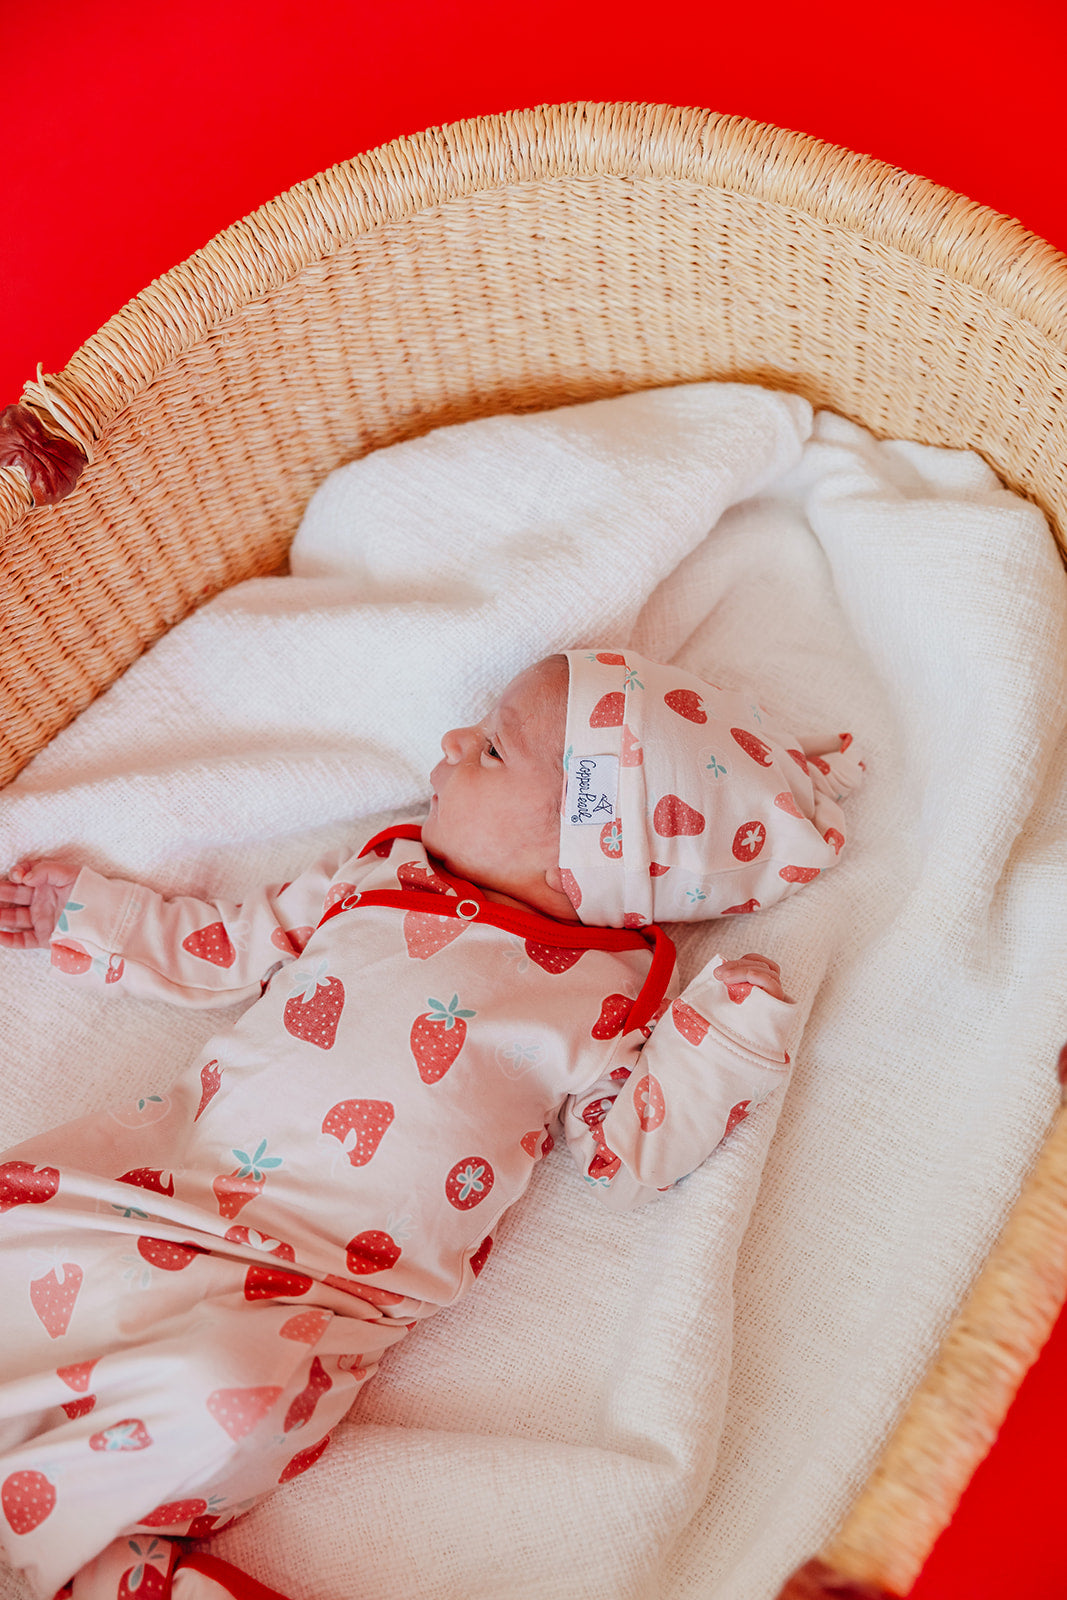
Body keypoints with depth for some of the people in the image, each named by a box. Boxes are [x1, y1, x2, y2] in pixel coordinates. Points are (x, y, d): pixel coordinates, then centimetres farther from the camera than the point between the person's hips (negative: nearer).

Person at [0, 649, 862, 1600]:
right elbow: (231, 948, 23)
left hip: (306, 1287, -5)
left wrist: (728, 1037, -13)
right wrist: (87, 913, 26)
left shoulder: (603, 999, 0)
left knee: (221, 1402, -30)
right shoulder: (378, 875, 13)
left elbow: (629, 1158, -3)